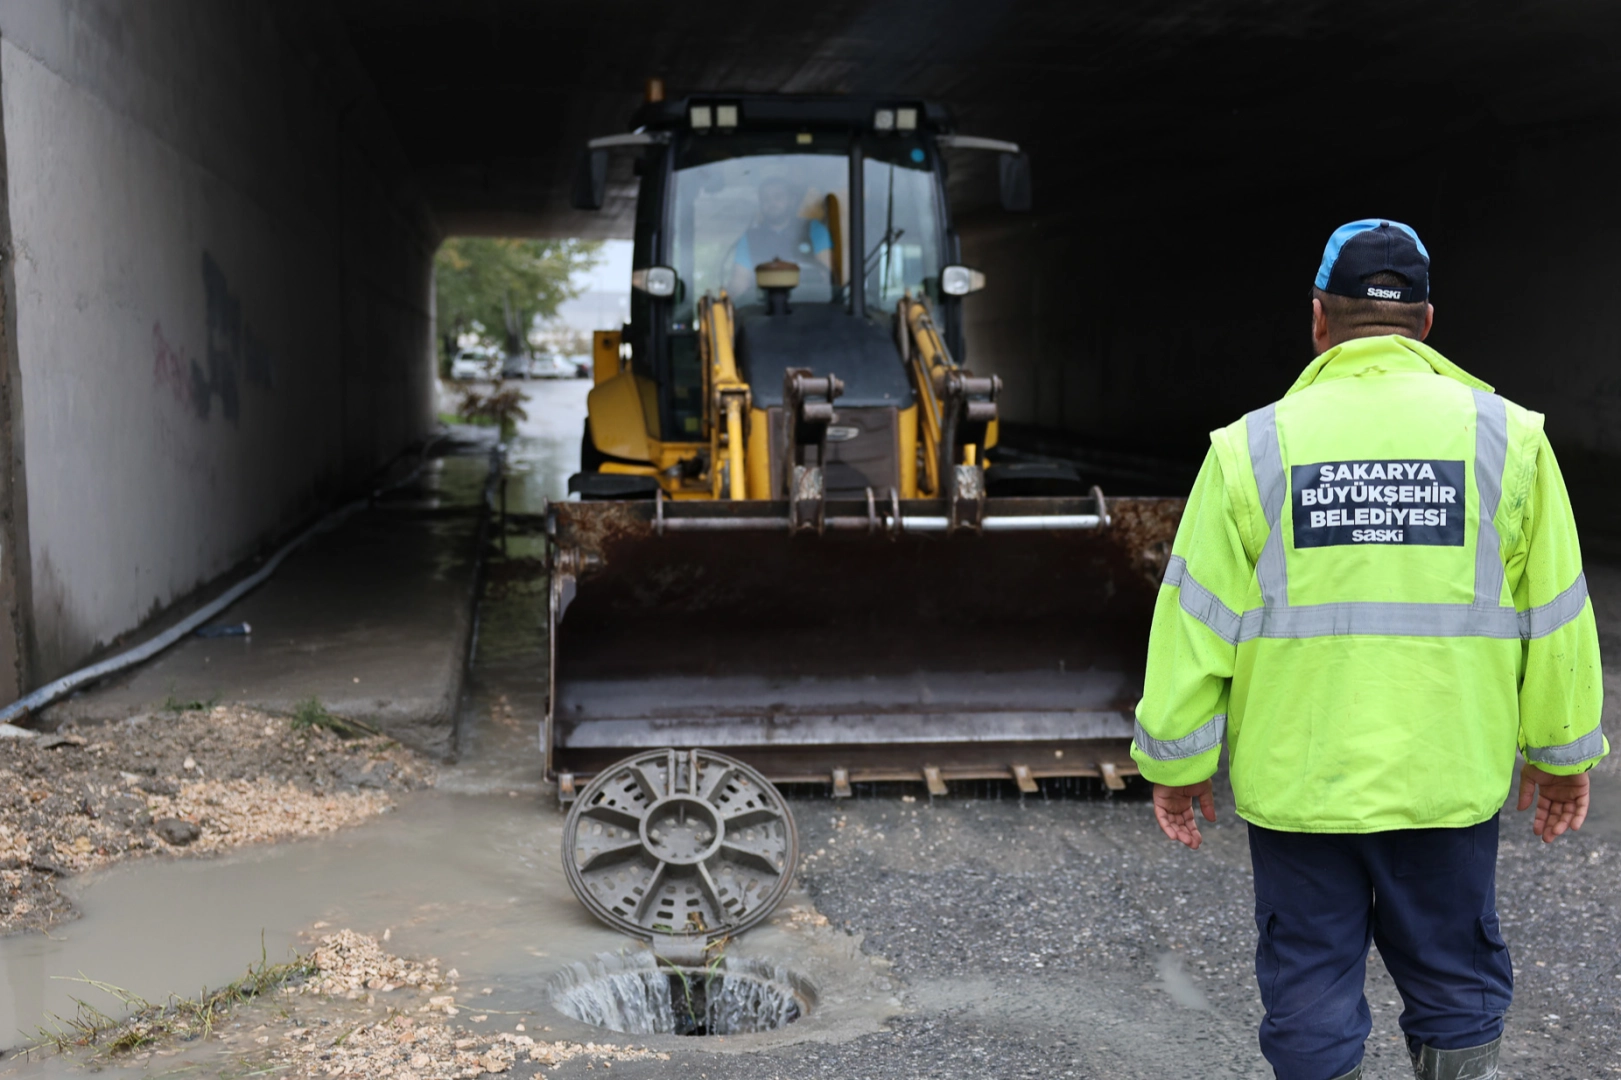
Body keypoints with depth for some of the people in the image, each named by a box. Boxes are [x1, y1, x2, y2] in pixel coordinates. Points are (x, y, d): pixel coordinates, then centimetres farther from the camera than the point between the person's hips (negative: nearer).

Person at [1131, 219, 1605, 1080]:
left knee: (1310, 992, 12)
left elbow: (1195, 622, -6)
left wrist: (1177, 761, 4)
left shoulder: (1254, 447, -6)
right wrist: (1564, 754, 14)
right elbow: (1554, 616, 3)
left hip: (1297, 782, -1)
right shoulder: (1504, 436, -2)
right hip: (1448, 781, 1)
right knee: (1455, 985, 18)